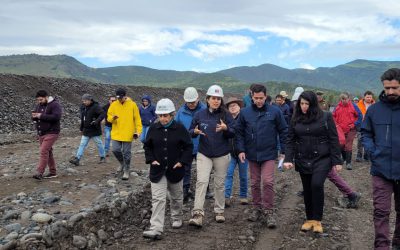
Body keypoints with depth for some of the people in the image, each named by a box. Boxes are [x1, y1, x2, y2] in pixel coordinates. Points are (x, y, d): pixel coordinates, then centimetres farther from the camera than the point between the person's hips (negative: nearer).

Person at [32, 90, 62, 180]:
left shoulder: (55, 105, -11)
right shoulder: (39, 105, 13)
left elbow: (56, 117, -25)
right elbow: (35, 118, 17)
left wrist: (41, 116, -24)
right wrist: (34, 116, -8)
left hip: (51, 133, -8)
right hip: (41, 133, 8)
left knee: (44, 151, -16)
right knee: (48, 152, 12)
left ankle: (39, 172, -16)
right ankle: (53, 172, 20)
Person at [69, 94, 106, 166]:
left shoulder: (95, 106, -15)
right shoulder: (83, 107, 9)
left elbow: (102, 114, -25)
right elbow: (82, 119, 18)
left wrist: (97, 121, -38)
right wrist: (81, 128, 19)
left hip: (95, 130, -7)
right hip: (86, 130, 7)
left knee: (99, 143, 6)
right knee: (82, 144, 3)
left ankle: (103, 157, 22)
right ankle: (77, 159, 1)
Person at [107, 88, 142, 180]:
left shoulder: (132, 105, -4)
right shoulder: (113, 105, 2)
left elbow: (137, 119, -1)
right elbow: (108, 117, 7)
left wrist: (138, 131, -8)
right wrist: (112, 118, -17)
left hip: (128, 134, -2)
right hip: (116, 133, 3)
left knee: (126, 153, 2)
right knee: (116, 150, -2)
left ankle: (126, 171, 15)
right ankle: (122, 163, 29)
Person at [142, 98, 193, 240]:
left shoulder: (180, 128, -7)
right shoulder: (153, 128, -1)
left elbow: (188, 146, -2)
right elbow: (147, 146, 8)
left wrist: (182, 161, -12)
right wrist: (151, 159, -6)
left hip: (175, 169, 0)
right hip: (158, 169, 0)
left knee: (176, 196, 17)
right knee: (158, 198, -8)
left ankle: (176, 219, 41)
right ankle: (156, 229, -9)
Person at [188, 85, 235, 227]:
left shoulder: (226, 115, -1)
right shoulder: (199, 115, 2)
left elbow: (233, 134, -4)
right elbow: (191, 132, 8)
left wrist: (226, 128, -26)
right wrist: (195, 132, -16)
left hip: (222, 155, 0)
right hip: (204, 154, 0)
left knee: (220, 184, 10)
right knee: (201, 181, -14)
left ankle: (219, 211, 25)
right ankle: (198, 214, -16)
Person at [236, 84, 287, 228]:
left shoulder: (274, 111, -6)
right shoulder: (245, 112, -2)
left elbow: (283, 131, -1)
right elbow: (239, 132, 4)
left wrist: (283, 151, -3)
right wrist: (241, 150, -4)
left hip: (269, 154, -2)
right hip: (252, 154, 3)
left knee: (267, 182, -10)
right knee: (255, 183, 12)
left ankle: (268, 211, 3)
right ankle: (257, 208, 28)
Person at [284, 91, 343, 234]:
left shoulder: (325, 117, -3)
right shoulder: (296, 120, 5)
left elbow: (333, 140, -4)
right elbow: (290, 141, 3)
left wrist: (337, 161, -7)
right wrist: (288, 159, -8)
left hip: (322, 159, -3)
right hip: (303, 160, 4)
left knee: (317, 185, -19)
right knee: (307, 189, 10)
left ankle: (317, 220, -4)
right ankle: (309, 219, 25)